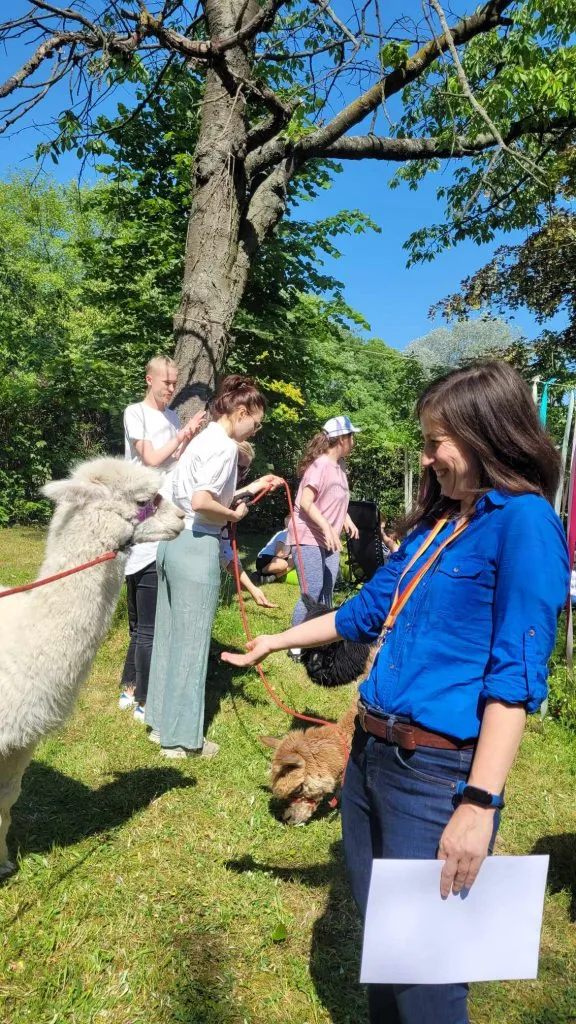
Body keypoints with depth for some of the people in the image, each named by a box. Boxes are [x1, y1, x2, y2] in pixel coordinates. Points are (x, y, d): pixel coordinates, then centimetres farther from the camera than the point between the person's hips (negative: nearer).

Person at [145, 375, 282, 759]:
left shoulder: (206, 438, 15)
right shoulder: (223, 445, -14)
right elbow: (202, 502, -25)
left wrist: (251, 488, 18)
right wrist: (234, 515, -8)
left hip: (174, 542, 10)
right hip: (197, 547, -9)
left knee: (170, 636, 17)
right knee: (191, 642, 1)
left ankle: (162, 722, 30)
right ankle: (182, 737, 14)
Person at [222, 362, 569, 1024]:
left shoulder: (523, 520, -12)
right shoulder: (435, 521, 12)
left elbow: (517, 675, -17)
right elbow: (368, 611, 20)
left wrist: (480, 804, -20)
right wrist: (276, 642, 26)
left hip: (438, 771, -8)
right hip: (370, 749, 8)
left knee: (422, 964, 8)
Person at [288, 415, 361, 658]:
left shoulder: (339, 465, 11)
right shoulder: (320, 464, -15)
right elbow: (306, 503, -23)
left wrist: (346, 518, 11)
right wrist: (327, 528, -30)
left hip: (329, 541, 9)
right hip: (308, 539, -9)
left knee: (326, 595, 10)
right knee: (312, 593, -10)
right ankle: (296, 645, 2)